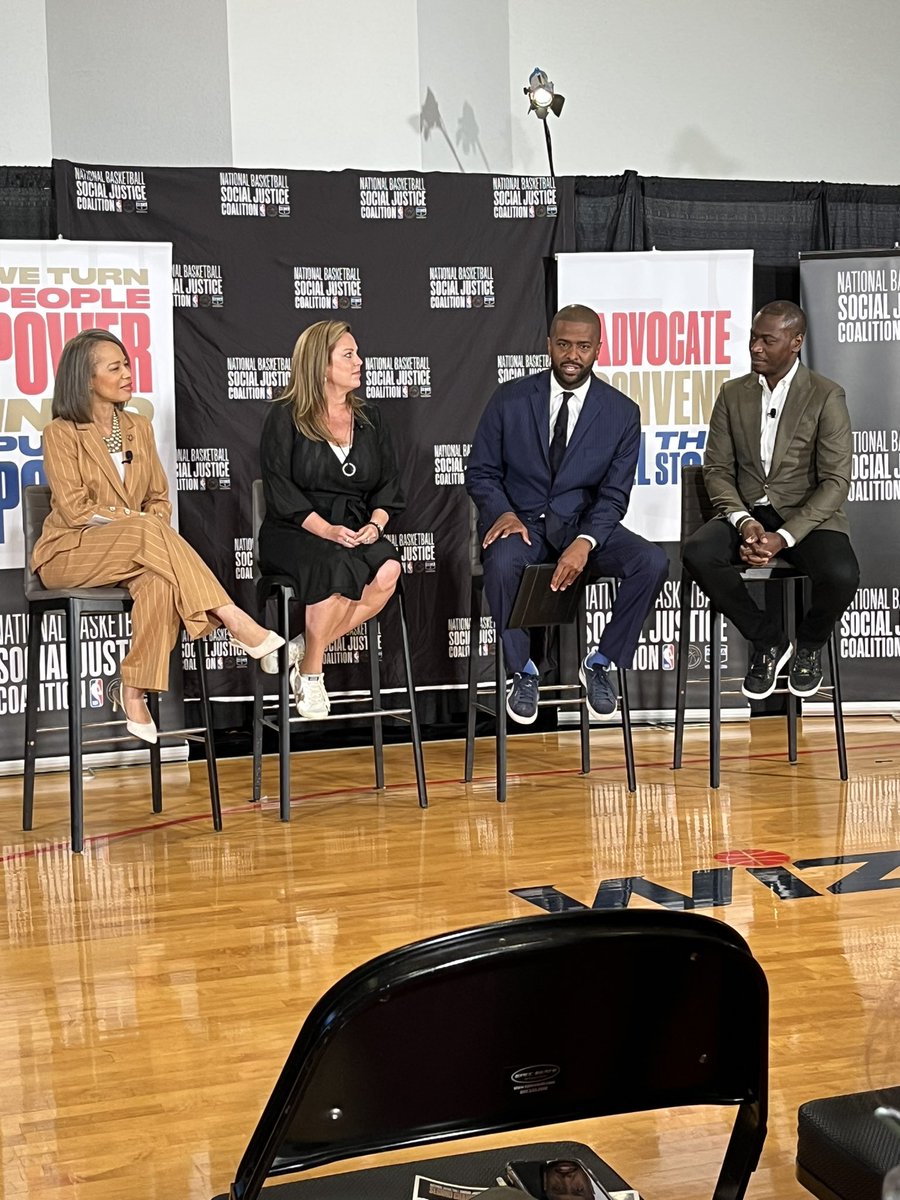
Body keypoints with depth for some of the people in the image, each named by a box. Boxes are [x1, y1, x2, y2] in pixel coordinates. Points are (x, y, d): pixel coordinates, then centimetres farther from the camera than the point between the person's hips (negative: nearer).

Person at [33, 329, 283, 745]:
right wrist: (136, 522, -19)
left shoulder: (139, 428, 14)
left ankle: (134, 691, -31)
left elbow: (159, 499, 13)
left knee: (160, 580, -34)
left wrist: (153, 528, -10)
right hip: (69, 553, -4)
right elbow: (75, 509, -13)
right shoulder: (61, 433, -4)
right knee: (149, 534, -35)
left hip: (135, 550, 4)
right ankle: (236, 622, -39)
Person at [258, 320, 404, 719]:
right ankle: (310, 672, -16)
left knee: (388, 569, -29)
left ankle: (302, 649, -15)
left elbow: (389, 484, 14)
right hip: (294, 533, -4)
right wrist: (327, 529, -21)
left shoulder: (369, 418, 17)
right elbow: (280, 490, -8)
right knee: (342, 567, -36)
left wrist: (375, 523, -8)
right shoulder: (285, 417, 2)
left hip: (356, 533, 5)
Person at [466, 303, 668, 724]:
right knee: (502, 563, -36)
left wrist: (585, 542, -22)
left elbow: (614, 495, -3)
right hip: (521, 520, -1)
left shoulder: (622, 412, -1)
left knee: (653, 563, -25)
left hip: (583, 523, 1)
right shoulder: (510, 399, -1)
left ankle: (600, 664, -4)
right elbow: (480, 471, 4)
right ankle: (523, 671, -12)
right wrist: (503, 512, -18)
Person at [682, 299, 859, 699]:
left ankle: (809, 645, 4)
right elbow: (717, 468, 5)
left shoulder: (826, 396, -4)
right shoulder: (733, 394, 8)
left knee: (840, 575, -33)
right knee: (697, 554, -28)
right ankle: (769, 640, -4)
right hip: (747, 513, 3)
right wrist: (743, 522, -15)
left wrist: (784, 537, -21)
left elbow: (836, 481, -9)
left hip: (807, 515, -3)